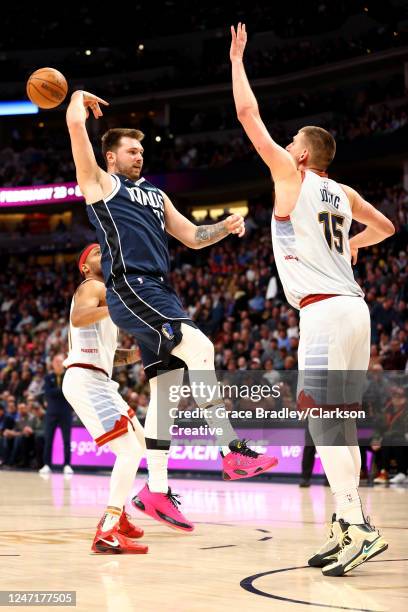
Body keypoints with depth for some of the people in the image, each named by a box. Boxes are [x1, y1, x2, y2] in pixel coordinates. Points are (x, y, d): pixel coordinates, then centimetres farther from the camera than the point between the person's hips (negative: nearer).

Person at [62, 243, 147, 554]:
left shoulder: (105, 291, 25)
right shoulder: (93, 287, -4)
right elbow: (77, 318, -27)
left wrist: (137, 353, 11)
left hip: (99, 382, 10)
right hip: (85, 381, -10)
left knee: (140, 443, 22)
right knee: (129, 450, -18)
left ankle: (117, 514, 30)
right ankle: (107, 534, -22)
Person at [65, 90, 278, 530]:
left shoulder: (154, 194, 26)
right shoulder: (99, 182, 6)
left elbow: (193, 237, 25)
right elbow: (75, 123, -2)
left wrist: (225, 227, 6)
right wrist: (80, 98, 19)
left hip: (160, 294, 8)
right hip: (129, 290, -8)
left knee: (165, 388, 5)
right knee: (199, 347, -24)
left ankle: (156, 491, 10)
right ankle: (232, 451, -25)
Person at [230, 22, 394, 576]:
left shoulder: (292, 176, -2)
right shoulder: (343, 193, 17)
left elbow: (248, 115, 2)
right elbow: (385, 227, 31)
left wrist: (237, 59, 13)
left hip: (324, 311, -8)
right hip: (354, 308, 8)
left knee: (321, 421, -11)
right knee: (339, 423, 11)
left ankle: (359, 528, -18)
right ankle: (346, 529, 12)